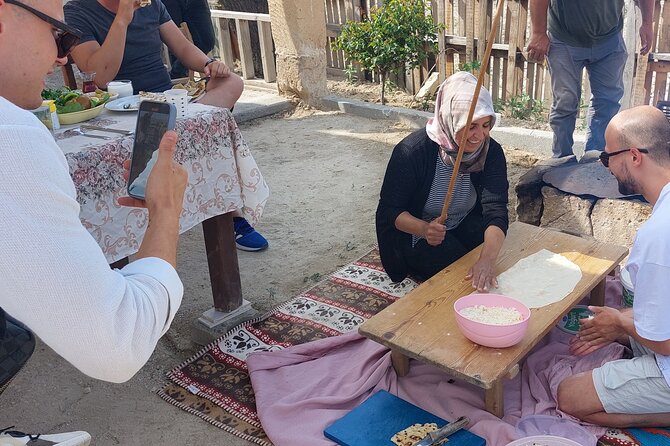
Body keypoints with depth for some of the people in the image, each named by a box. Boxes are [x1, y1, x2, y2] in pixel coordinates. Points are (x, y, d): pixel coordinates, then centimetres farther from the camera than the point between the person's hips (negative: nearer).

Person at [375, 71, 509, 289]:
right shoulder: (412, 151, -26)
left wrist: (488, 258, -47)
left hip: (465, 226, 4)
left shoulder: (491, 152, -16)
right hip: (413, 233, -3)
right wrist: (424, 229, -40)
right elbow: (389, 209, -19)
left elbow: (496, 209, -27)